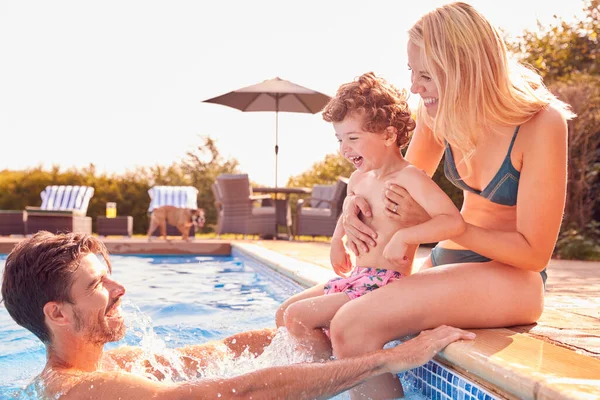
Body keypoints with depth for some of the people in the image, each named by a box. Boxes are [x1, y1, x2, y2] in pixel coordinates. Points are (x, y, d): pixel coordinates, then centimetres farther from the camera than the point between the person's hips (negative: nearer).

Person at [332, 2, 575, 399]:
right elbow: (406, 183, 14)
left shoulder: (541, 124, -21)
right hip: (449, 262, 7)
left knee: (352, 327, -27)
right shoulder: (440, 110, -4)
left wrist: (434, 222, -19)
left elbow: (534, 253, -18)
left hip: (510, 279, -7)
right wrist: (358, 202, -9)